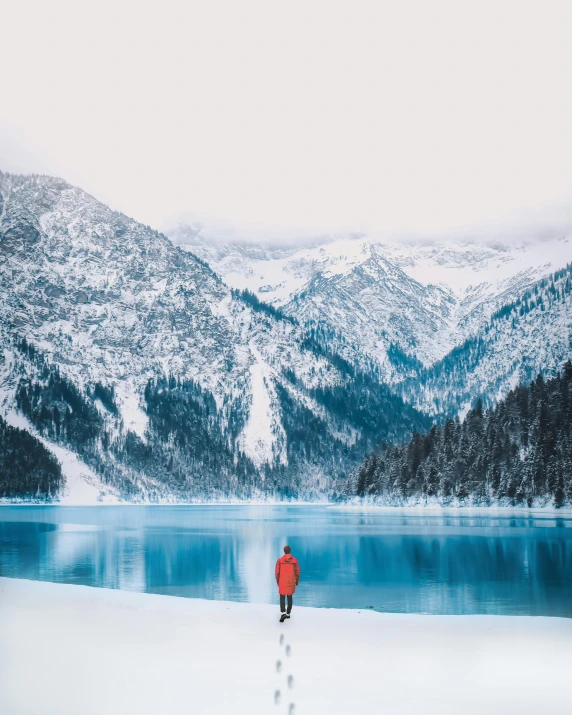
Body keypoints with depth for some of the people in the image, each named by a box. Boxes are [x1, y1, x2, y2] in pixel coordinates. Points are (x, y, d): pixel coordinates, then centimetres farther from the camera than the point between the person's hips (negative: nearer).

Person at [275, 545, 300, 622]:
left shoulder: (280, 560, -7)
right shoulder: (295, 560, -3)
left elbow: (277, 572, -3)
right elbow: (297, 572, 1)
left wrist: (277, 581, 11)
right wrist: (297, 581, 14)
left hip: (282, 582, -2)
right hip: (291, 582, 2)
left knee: (282, 598, 2)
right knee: (289, 597, 15)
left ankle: (283, 613, -17)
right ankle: (288, 614, 21)